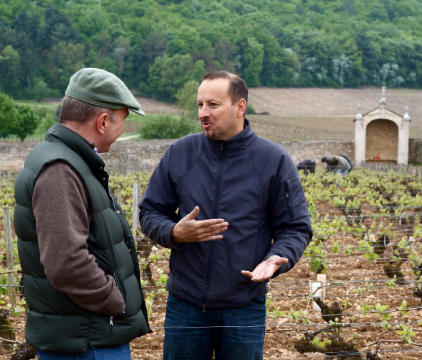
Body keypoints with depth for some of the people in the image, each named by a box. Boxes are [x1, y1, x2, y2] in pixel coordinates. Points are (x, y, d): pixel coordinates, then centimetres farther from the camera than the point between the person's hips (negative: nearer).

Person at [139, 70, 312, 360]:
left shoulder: (274, 160, -4)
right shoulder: (180, 153, 1)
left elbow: (295, 229, -1)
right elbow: (150, 212, 7)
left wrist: (276, 259, -21)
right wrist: (174, 232, -14)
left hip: (244, 307, -1)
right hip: (185, 304, 2)